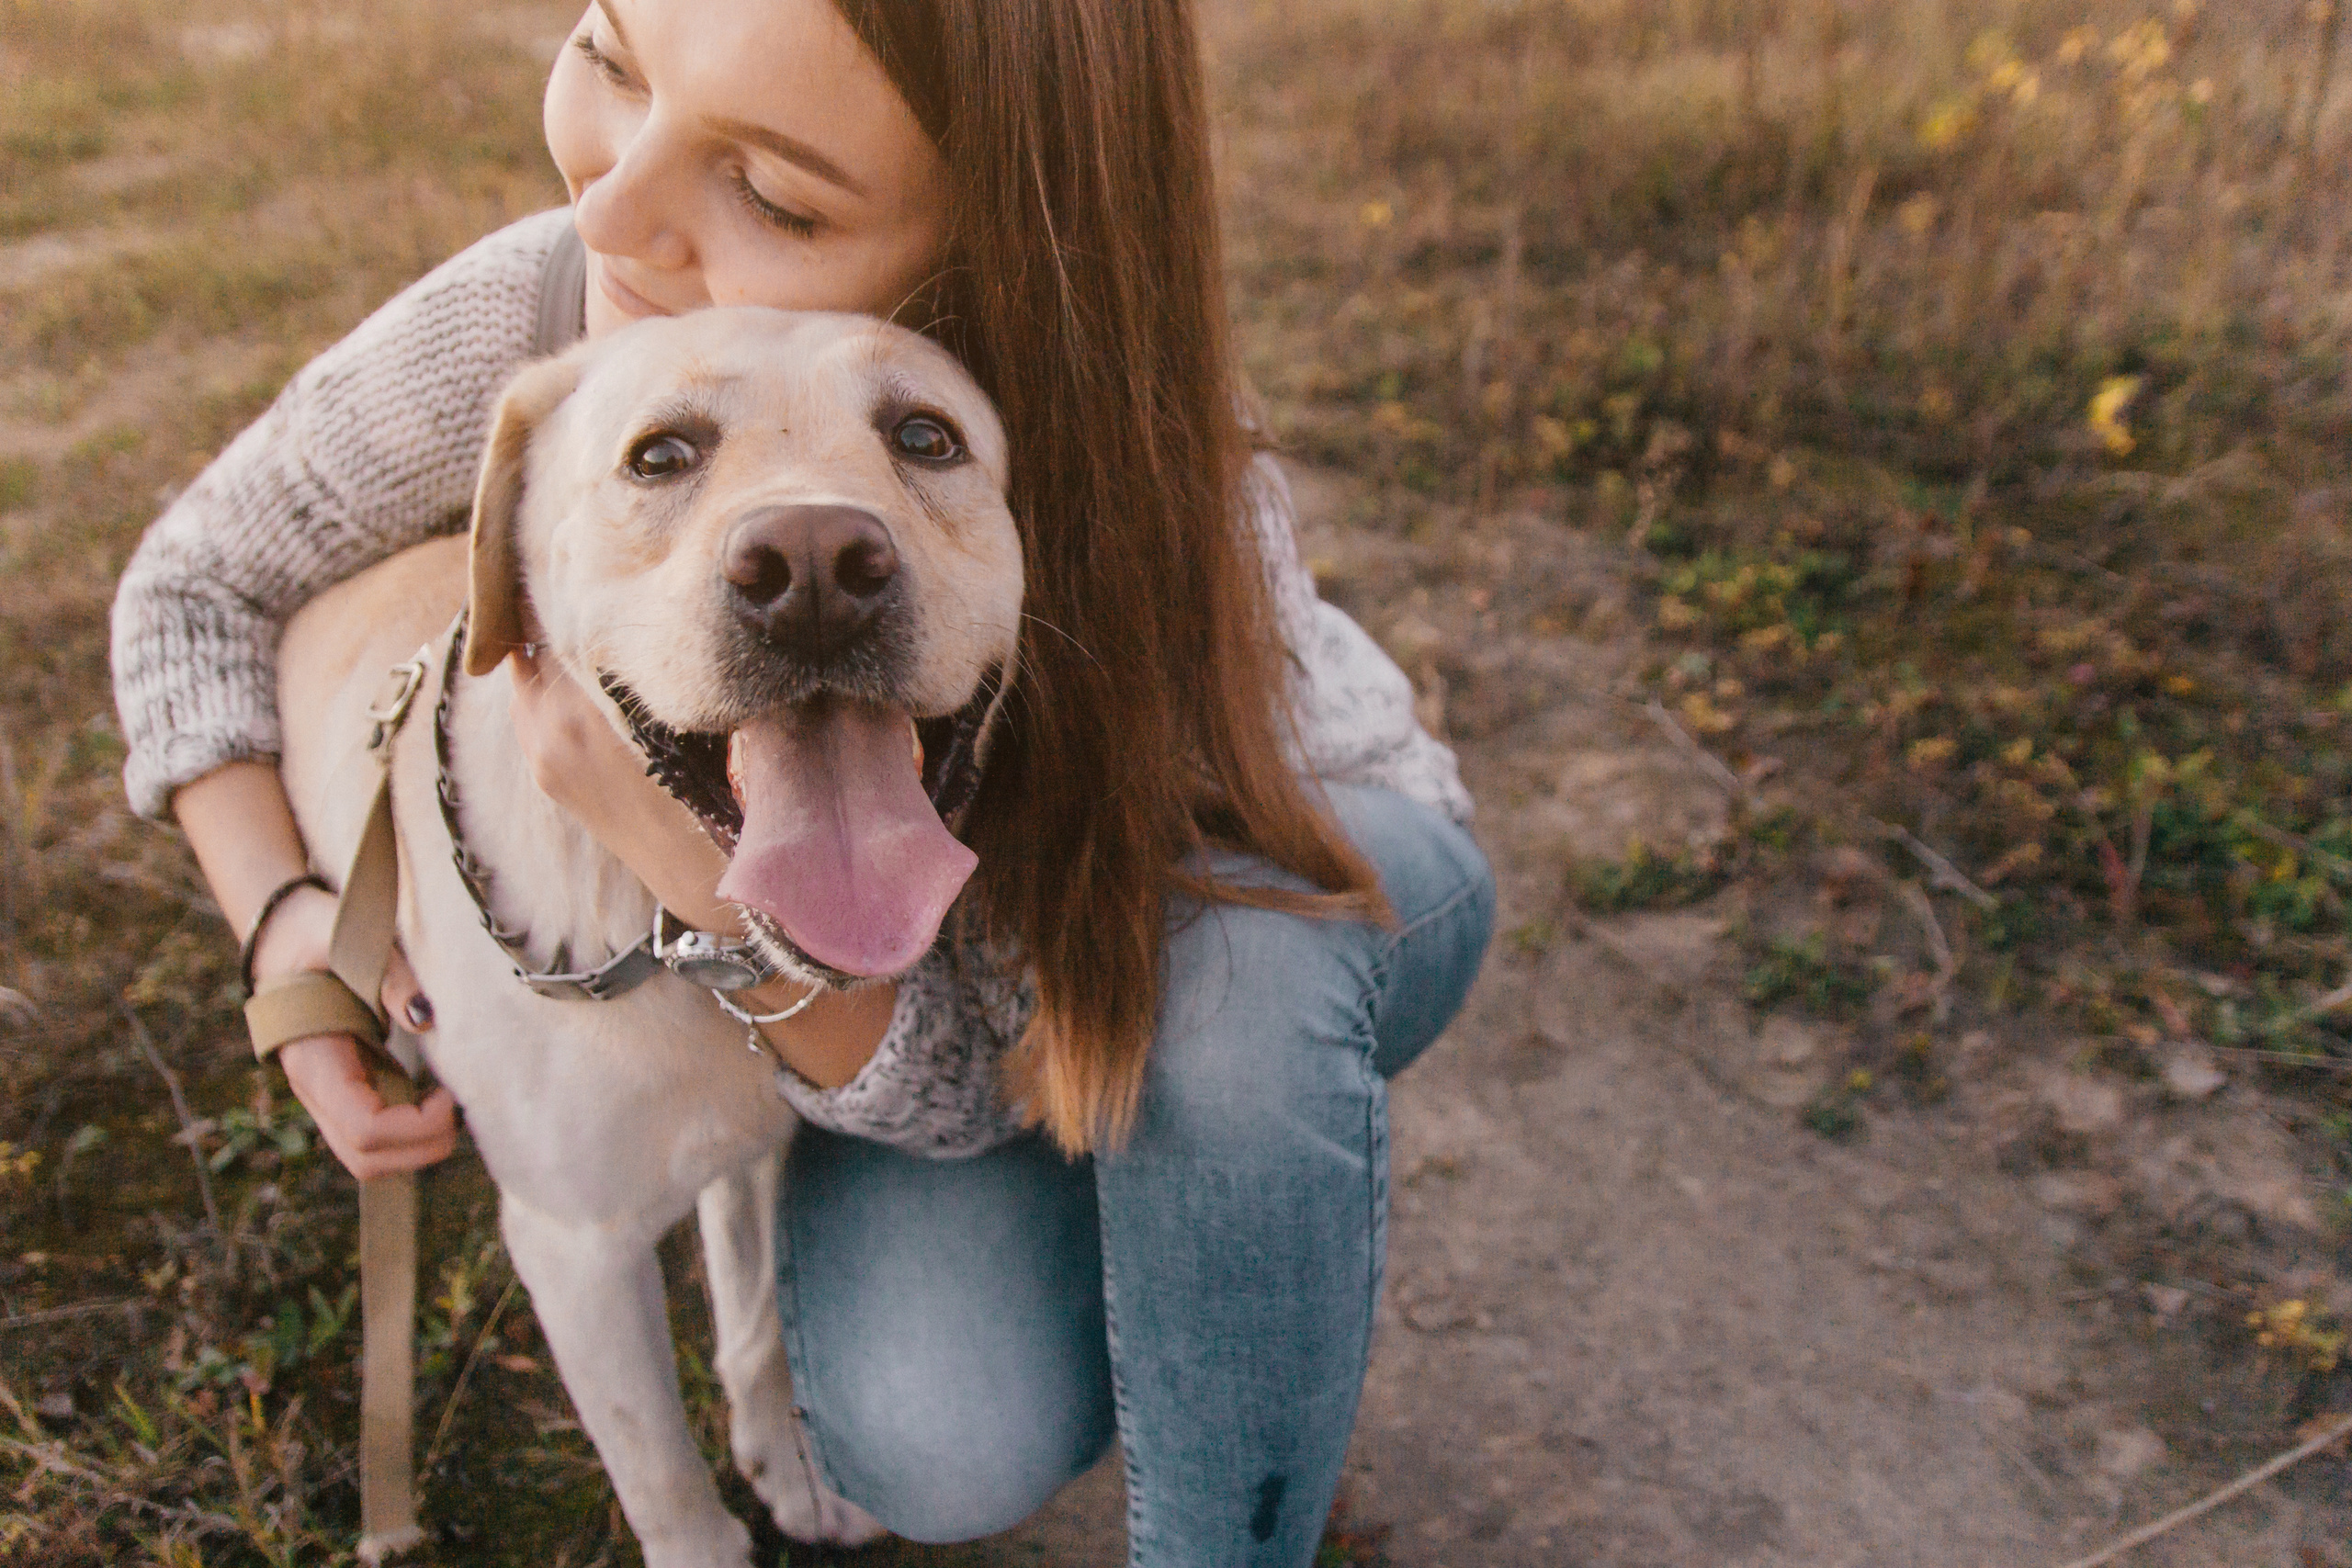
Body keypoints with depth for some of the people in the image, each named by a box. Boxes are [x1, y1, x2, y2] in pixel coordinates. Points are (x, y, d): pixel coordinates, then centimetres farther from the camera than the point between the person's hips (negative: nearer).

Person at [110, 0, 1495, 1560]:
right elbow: (198, 584, -5)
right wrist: (282, 915, -19)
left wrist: (712, 871, -46)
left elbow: (983, 1077, -29)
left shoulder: (1160, 504, -37)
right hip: (928, 929, 2)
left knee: (1225, 935, -39)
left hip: (1310, 886, -1)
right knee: (939, 1434, -24)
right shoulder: (518, 329, -26)